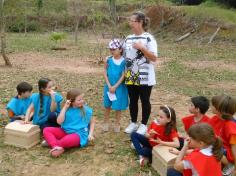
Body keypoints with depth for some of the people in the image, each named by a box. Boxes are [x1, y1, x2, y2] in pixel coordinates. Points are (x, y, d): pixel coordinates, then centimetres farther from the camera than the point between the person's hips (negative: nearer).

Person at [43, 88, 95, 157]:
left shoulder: (86, 110, -2)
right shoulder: (67, 109, 3)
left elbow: (92, 122, 11)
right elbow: (59, 121, -10)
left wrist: (90, 134, -4)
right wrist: (65, 107, -10)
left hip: (79, 134, -4)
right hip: (65, 132, 5)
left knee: (68, 140, -39)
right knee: (46, 130, -13)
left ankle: (51, 142, -12)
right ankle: (56, 147, -37)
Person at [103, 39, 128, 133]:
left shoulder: (123, 61, -10)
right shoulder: (108, 60, -4)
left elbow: (123, 76, -11)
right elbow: (105, 73, -3)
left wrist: (115, 86, -14)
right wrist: (109, 86, -10)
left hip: (119, 87, -2)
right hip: (109, 86, 2)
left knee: (118, 106, 8)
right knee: (107, 105, 13)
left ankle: (117, 124, 25)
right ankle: (106, 122, 29)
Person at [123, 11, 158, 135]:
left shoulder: (149, 38, -10)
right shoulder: (128, 38, 8)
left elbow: (154, 58, -15)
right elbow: (124, 55, 17)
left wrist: (142, 48, -24)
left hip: (144, 77, -5)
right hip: (131, 77, 5)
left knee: (145, 101, 7)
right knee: (133, 101, 14)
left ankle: (143, 125, 21)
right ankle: (133, 123, 29)